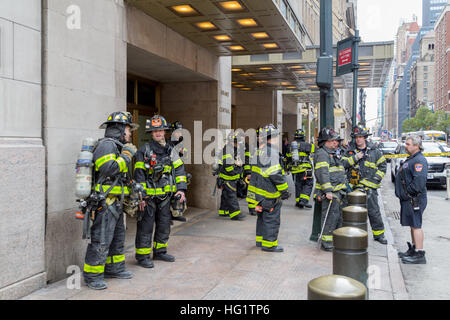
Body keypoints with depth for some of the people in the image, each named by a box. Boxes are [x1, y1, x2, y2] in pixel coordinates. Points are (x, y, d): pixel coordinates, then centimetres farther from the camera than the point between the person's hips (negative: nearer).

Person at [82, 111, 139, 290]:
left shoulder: (116, 147, 20)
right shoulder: (106, 145, -12)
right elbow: (109, 169, -27)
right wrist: (127, 155, -17)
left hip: (115, 204, 11)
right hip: (105, 203, -10)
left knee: (118, 237, 18)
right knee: (101, 241, -5)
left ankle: (114, 268, 30)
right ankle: (92, 276, 5)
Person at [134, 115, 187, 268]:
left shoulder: (170, 151, 9)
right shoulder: (144, 151, -7)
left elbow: (179, 170, 8)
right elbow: (139, 175, -9)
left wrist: (181, 189, -3)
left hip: (165, 196, 6)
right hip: (148, 196, -5)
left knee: (164, 225, 15)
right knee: (146, 227, 1)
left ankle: (160, 251, 30)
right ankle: (142, 256, 11)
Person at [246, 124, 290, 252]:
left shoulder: (259, 150, 12)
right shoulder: (271, 152, -19)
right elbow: (275, 174, -23)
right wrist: (284, 190, -15)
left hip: (259, 190, 10)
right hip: (269, 193, -10)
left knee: (262, 217, 20)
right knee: (272, 218, 0)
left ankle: (260, 239, 30)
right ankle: (269, 244, 6)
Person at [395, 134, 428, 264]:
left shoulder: (419, 160, -17)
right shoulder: (411, 159, 17)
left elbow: (419, 182, -27)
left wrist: (407, 193, -19)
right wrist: (403, 194, 18)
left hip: (414, 200, -10)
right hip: (408, 199, 10)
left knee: (416, 225, -6)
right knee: (413, 225, 17)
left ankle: (419, 255, -1)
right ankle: (413, 249, 27)